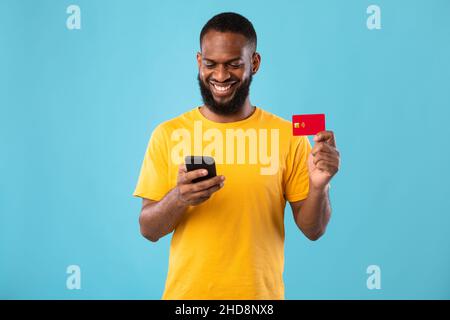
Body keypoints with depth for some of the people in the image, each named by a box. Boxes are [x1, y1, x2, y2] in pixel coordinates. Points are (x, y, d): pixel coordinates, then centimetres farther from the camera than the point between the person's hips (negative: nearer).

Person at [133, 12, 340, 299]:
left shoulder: (287, 135, -6)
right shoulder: (168, 134, -5)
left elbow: (313, 230, -3)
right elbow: (149, 230, -4)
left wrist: (319, 186, -22)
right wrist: (178, 198, -23)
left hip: (260, 294, 0)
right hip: (186, 291, 0)